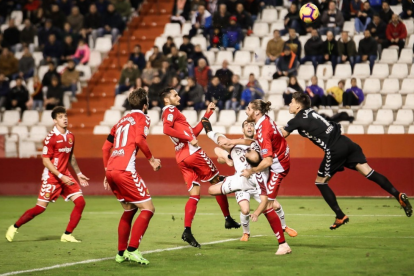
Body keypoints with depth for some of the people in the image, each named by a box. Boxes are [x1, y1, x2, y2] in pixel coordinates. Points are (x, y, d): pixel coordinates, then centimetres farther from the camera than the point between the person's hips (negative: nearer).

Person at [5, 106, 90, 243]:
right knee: (40, 208, -5)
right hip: (51, 177, -6)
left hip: (65, 176, 6)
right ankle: (14, 227, 14)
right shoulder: (50, 138, -14)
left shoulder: (70, 136, 7)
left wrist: (79, 174, 19)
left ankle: (67, 235, 0)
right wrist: (61, 176, -20)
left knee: (80, 202, -8)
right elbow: (45, 161, -16)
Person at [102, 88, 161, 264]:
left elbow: (105, 147, 25)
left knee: (129, 210, 22)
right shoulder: (142, 117, 4)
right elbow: (139, 140, -15)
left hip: (111, 171, 8)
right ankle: (132, 250, -16)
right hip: (125, 171, -8)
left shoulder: (122, 120, 26)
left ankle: (121, 253, 22)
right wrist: (152, 160, -3)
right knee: (148, 208, -4)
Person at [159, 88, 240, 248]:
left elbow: (193, 132, 24)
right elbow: (167, 129, -23)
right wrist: (189, 139, -22)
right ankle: (228, 219, 14)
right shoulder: (171, 110, -3)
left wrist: (208, 114, 25)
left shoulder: (170, 112, 24)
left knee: (194, 195, 4)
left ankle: (187, 231, -11)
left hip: (182, 158, 8)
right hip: (192, 152, -8)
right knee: (217, 183, 7)